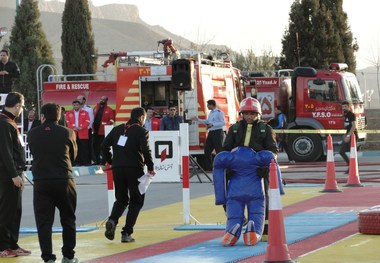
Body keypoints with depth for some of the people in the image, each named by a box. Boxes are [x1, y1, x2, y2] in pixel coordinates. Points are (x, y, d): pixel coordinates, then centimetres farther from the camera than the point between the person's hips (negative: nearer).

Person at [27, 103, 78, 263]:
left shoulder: (33, 134, 0)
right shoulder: (67, 133, -1)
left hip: (41, 182, 0)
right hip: (64, 181, 0)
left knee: (44, 221, 2)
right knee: (68, 220, 15)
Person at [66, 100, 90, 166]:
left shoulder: (85, 113, 9)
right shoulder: (69, 113, 12)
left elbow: (87, 122, -1)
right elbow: (68, 122, 3)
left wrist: (81, 127, -16)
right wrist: (73, 128, -14)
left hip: (83, 134, -1)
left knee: (84, 148, -2)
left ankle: (86, 162, 1)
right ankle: (77, 162, 5)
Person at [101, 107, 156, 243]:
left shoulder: (118, 129, 11)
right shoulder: (141, 131, -4)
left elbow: (104, 146, 8)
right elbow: (145, 150, -16)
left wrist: (111, 161, 17)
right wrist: (150, 168, -7)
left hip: (117, 169, 5)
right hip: (135, 169, -5)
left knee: (121, 199, 18)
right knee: (136, 201, 8)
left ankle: (112, 220, -11)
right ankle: (126, 233, 0)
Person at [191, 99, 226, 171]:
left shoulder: (219, 112, -11)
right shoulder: (211, 113, 17)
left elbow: (223, 123, -18)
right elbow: (207, 122, 29)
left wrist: (212, 124, -21)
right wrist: (198, 119, 27)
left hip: (218, 132, -9)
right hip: (211, 133, 9)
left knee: (219, 150, -8)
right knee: (207, 150, 9)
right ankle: (208, 167, 16)